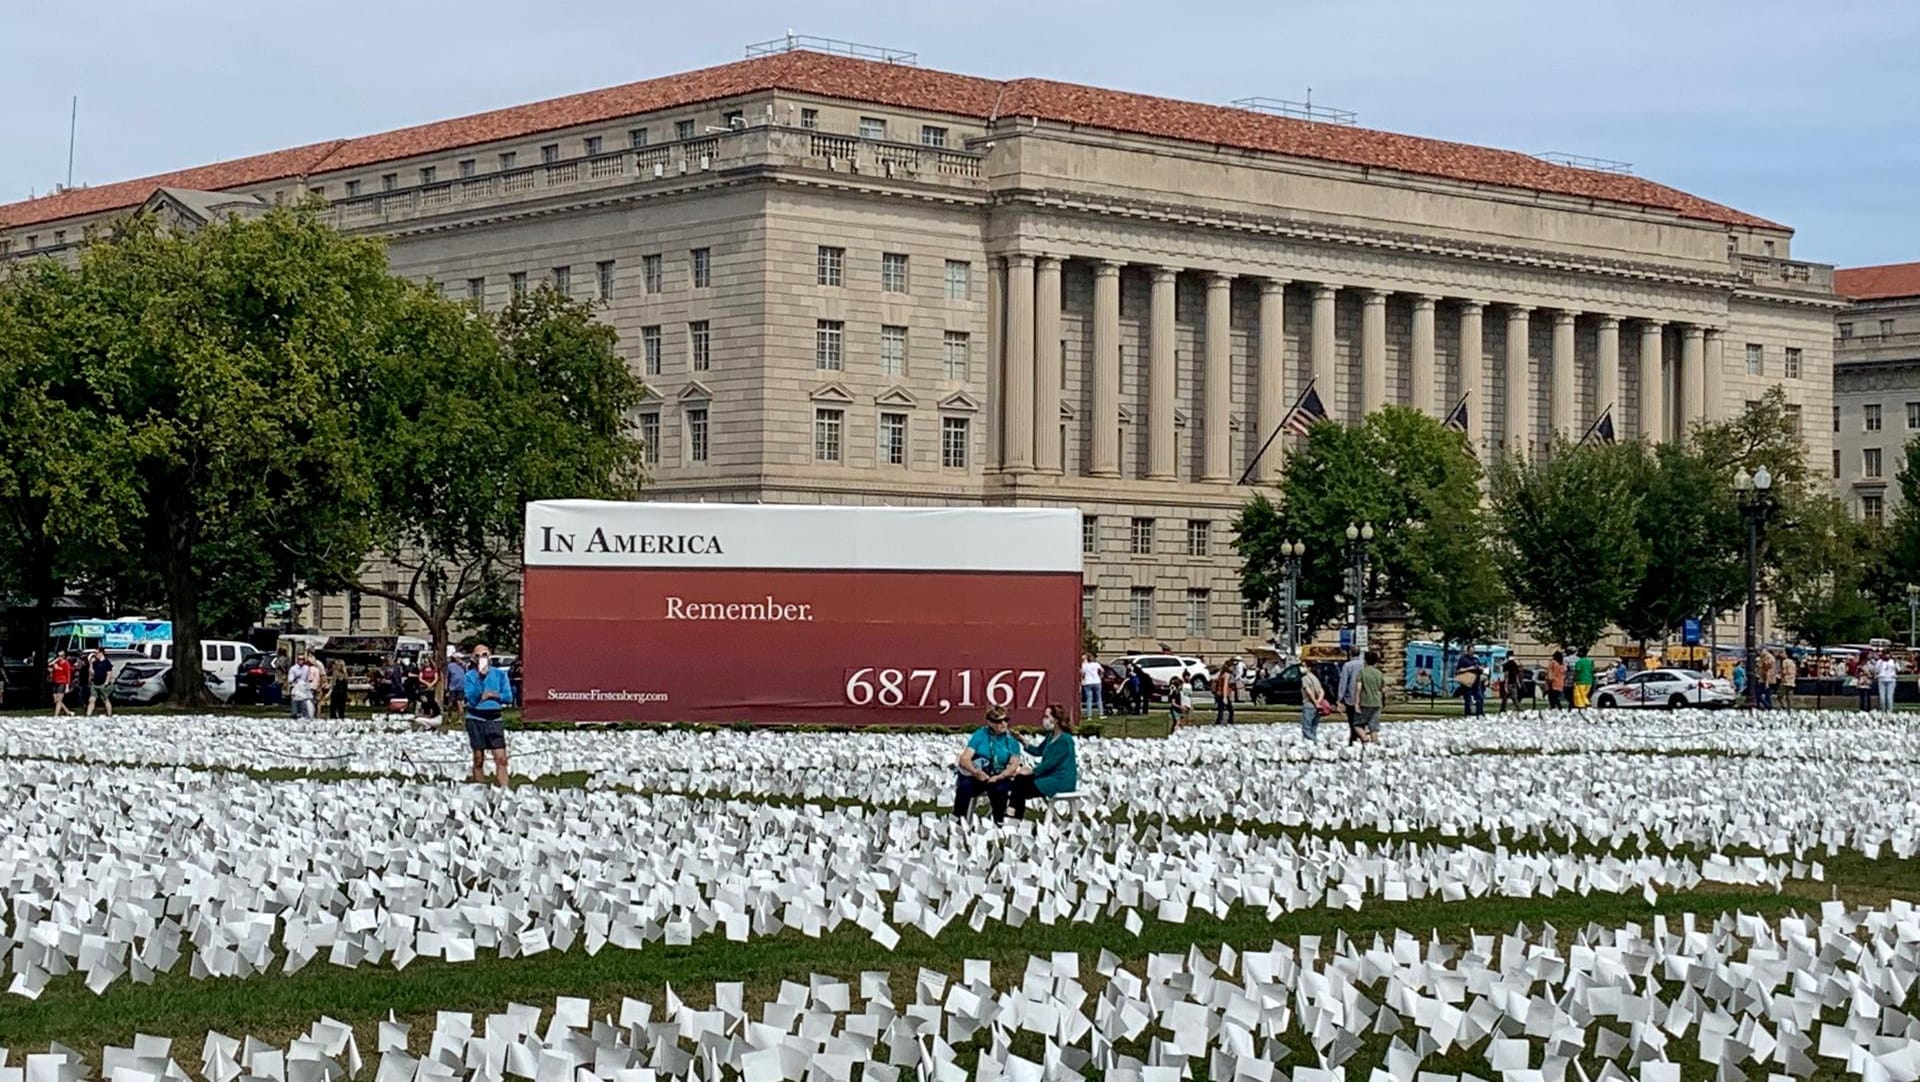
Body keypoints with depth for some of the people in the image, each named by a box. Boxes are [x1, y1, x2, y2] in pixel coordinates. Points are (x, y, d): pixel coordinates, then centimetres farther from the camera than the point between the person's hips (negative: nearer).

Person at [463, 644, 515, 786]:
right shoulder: (470, 676, 1)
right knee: (478, 758, 5)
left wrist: (492, 695, -11)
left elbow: (508, 697, 2)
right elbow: (472, 699, -12)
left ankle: (504, 789, -11)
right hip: (475, 719, -1)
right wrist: (480, 677, -18)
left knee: (501, 758, -8)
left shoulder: (499, 673, 5)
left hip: (494, 719, 1)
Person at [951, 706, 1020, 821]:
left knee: (1000, 789, -34)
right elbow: (964, 759, -7)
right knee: (965, 786, -32)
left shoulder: (1011, 740, 6)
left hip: (999, 778, 0)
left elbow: (1014, 765, -5)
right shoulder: (980, 735, 2)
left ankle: (999, 823, -19)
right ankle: (957, 819, -25)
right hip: (976, 776, 0)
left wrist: (998, 777, -23)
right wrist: (976, 772, -27)